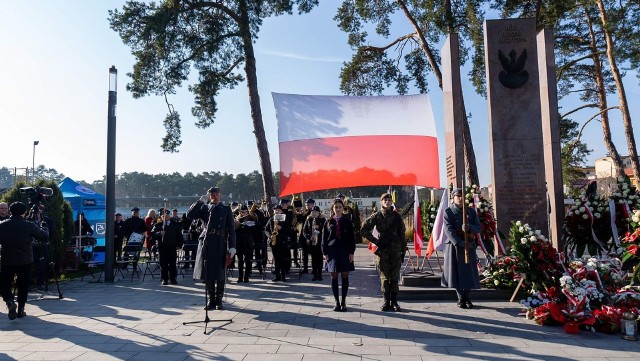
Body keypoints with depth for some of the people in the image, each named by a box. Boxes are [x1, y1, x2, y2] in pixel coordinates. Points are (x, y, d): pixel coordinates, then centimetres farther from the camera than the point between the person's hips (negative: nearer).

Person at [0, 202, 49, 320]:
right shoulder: (29, 226, -9)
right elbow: (45, 236, -2)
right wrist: (44, 227, 15)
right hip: (25, 261, 0)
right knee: (23, 286, 11)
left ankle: (9, 301, -12)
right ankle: (21, 310, 14)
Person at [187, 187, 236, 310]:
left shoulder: (226, 209, 5)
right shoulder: (204, 208, 10)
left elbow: (231, 229, 1)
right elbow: (190, 215, -4)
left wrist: (232, 246, -7)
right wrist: (199, 201, -9)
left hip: (220, 244, -1)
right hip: (206, 243, 2)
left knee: (220, 273, 4)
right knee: (208, 273, 6)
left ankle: (219, 300, 16)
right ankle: (211, 299, 18)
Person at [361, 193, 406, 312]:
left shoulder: (397, 216, 7)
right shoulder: (376, 216, 1)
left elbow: (402, 234, 10)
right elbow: (363, 230, -1)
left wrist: (403, 251, 7)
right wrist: (376, 241, -5)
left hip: (396, 250, 1)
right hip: (382, 250, -1)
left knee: (395, 277, 4)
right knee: (384, 277, 3)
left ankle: (394, 302, 14)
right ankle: (386, 302, 14)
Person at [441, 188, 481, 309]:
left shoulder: (471, 211, 9)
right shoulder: (448, 212, -1)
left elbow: (478, 228, 5)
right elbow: (449, 230, -11)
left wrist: (469, 227, -18)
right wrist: (460, 243, -20)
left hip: (469, 245, 3)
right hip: (454, 246, -3)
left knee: (469, 272, 4)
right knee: (456, 272, 0)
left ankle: (466, 297, 20)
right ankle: (461, 298, 15)